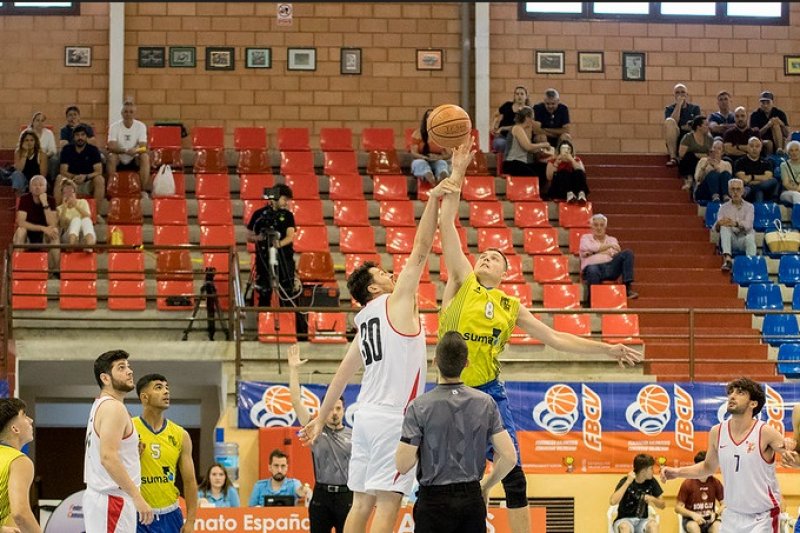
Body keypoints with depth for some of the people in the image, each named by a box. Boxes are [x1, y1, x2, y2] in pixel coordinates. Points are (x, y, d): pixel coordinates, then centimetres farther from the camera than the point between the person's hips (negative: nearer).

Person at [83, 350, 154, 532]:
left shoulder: (100, 407, 17)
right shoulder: (114, 408, -13)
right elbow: (108, 457, -24)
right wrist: (137, 497, -25)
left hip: (98, 496, 10)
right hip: (112, 500, -10)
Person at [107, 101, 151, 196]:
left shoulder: (141, 126, -5)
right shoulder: (114, 126, -8)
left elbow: (143, 147, -14)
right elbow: (111, 147, -19)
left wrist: (136, 150, -39)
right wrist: (125, 151, -38)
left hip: (135, 161, 1)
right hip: (119, 161, -1)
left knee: (145, 156, -28)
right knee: (111, 156, -31)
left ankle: (143, 190, -23)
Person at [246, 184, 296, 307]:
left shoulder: (288, 215, 6)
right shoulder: (259, 214, 4)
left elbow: (290, 236, -7)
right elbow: (249, 237, 9)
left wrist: (279, 243, -27)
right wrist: (258, 238, -14)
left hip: (284, 257, 1)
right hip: (264, 258, -1)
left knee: (287, 293, -2)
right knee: (264, 293, 2)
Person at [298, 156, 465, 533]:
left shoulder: (365, 320, 16)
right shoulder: (397, 302, -4)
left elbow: (344, 372, 19)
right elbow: (420, 250, -11)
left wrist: (321, 418, 24)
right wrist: (434, 199, -16)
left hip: (367, 416, 8)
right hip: (394, 417, -8)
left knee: (362, 502, 10)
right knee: (388, 502, -11)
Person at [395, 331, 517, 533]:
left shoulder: (419, 407, -11)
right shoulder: (485, 403, -1)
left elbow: (403, 465, -12)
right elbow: (509, 457, -2)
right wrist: (486, 486, 14)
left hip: (434, 500, -3)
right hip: (472, 498, 3)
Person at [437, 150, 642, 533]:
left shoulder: (511, 307, 11)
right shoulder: (462, 281, 5)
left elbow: (554, 338, 14)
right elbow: (446, 226, -1)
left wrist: (606, 349, 8)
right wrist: (456, 178, -7)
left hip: (490, 393, 2)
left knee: (512, 471, -2)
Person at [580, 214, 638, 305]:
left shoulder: (612, 240, 27)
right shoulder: (586, 238, 23)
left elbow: (615, 253, 6)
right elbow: (590, 247, -1)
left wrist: (595, 252, 0)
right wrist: (609, 245, 4)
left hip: (610, 268, 3)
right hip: (593, 265, -3)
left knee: (627, 253, -19)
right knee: (593, 271, -42)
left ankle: (627, 287, -29)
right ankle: (591, 305, -44)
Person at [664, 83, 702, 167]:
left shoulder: (695, 108, 15)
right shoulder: (669, 109, 11)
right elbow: (671, 123, -10)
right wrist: (678, 105, -8)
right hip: (674, 141, 0)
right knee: (669, 121, -29)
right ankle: (672, 157, -35)